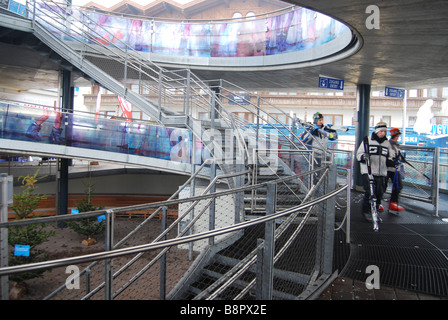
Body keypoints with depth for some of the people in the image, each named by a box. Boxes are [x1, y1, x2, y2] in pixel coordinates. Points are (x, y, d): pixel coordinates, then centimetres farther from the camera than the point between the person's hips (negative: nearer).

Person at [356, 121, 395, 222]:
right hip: (368, 172, -4)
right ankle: (366, 211, 8)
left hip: (381, 173, 5)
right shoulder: (368, 140, 1)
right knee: (369, 192, -9)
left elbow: (389, 156, 23)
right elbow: (359, 153, 1)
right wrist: (362, 157, -22)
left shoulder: (387, 143, 14)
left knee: (380, 193, 5)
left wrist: (390, 161, 1)